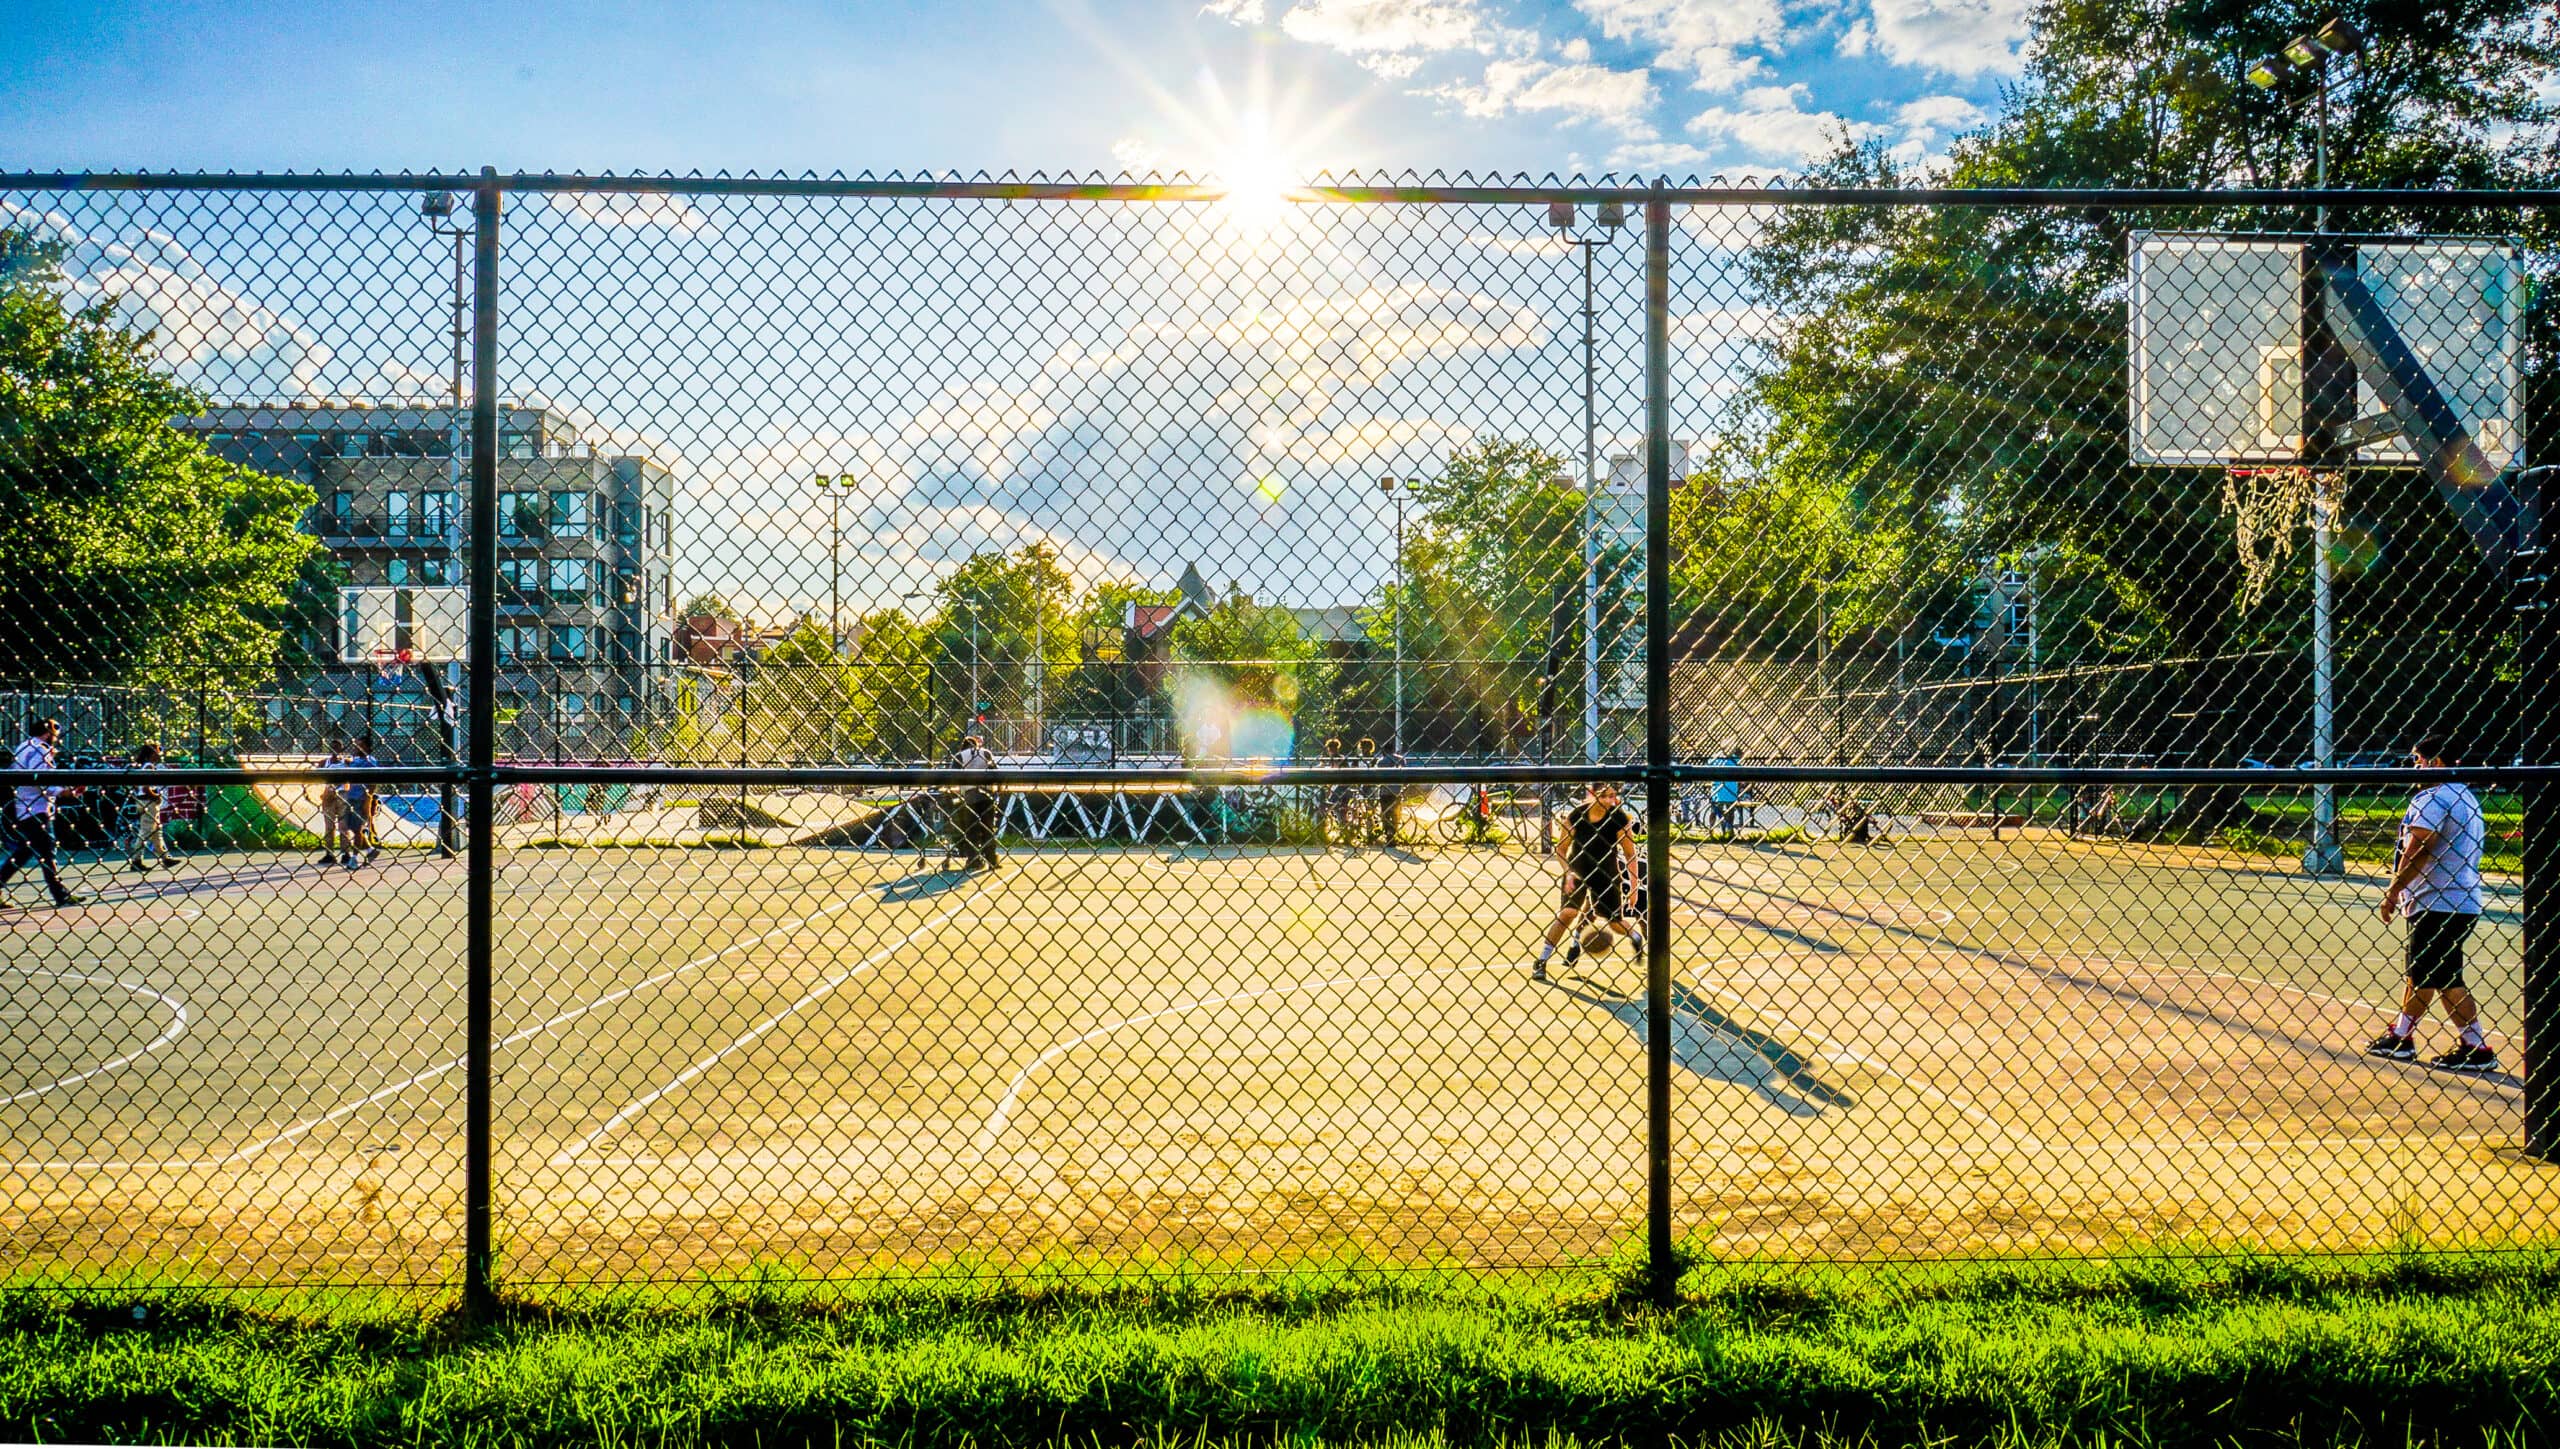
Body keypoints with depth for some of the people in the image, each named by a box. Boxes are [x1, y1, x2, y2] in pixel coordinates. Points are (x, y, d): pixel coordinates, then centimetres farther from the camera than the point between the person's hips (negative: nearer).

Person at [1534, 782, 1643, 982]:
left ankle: (1640, 939, 42)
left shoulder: (1619, 818, -18)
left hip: (1606, 875, 0)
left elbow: (1631, 854, -8)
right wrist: (1568, 873, -17)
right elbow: (1561, 849, -4)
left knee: (1615, 922, 5)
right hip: (1577, 871, 0)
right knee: (1568, 912, -19)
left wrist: (1633, 888, -10)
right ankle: (1540, 964, -11)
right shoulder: (1576, 816, -17)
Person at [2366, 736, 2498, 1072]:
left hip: (2438, 906, -10)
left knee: (2446, 980, -4)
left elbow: (2418, 852, -21)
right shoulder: (2468, 798, 17)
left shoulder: (2430, 799, -14)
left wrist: (2393, 890, -15)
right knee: (2420, 973, 14)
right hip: (2464, 902, 10)